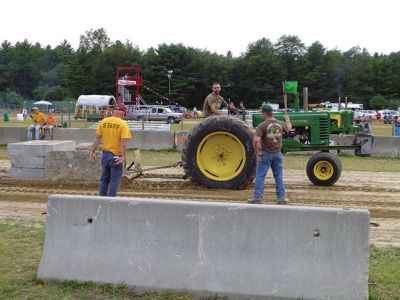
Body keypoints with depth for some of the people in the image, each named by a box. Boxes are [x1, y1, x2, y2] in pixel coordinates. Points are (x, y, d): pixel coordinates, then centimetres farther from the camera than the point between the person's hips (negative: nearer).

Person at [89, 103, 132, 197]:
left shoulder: (103, 122, 1)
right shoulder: (123, 124, -12)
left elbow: (97, 138, 3)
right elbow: (124, 141, -20)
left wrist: (93, 152, 9)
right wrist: (123, 156, -19)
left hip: (105, 154, 5)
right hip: (116, 156, -5)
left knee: (104, 178, 18)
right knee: (115, 180, 4)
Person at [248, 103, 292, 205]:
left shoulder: (262, 126, -16)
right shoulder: (280, 124, 1)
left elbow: (256, 140, -26)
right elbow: (289, 128, 24)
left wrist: (257, 154, -14)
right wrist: (287, 120, 45)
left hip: (265, 153, -5)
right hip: (277, 153, 5)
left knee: (260, 176, 3)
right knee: (278, 176, 14)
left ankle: (258, 198, 4)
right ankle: (281, 197, 17)